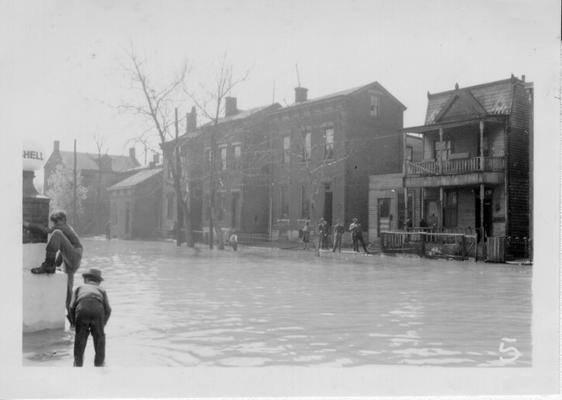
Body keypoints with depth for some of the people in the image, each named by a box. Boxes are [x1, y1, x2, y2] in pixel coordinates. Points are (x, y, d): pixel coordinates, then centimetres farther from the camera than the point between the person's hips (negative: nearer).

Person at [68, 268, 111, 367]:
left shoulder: (79, 288, 34)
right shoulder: (101, 290, 34)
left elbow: (72, 306, 18)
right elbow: (107, 309, 18)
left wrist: (73, 323, 30)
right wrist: (103, 324, 30)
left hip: (82, 308, 0)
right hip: (98, 309, 0)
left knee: (80, 337, 19)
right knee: (99, 337, 19)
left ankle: (78, 363, 24)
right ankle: (99, 362, 23)